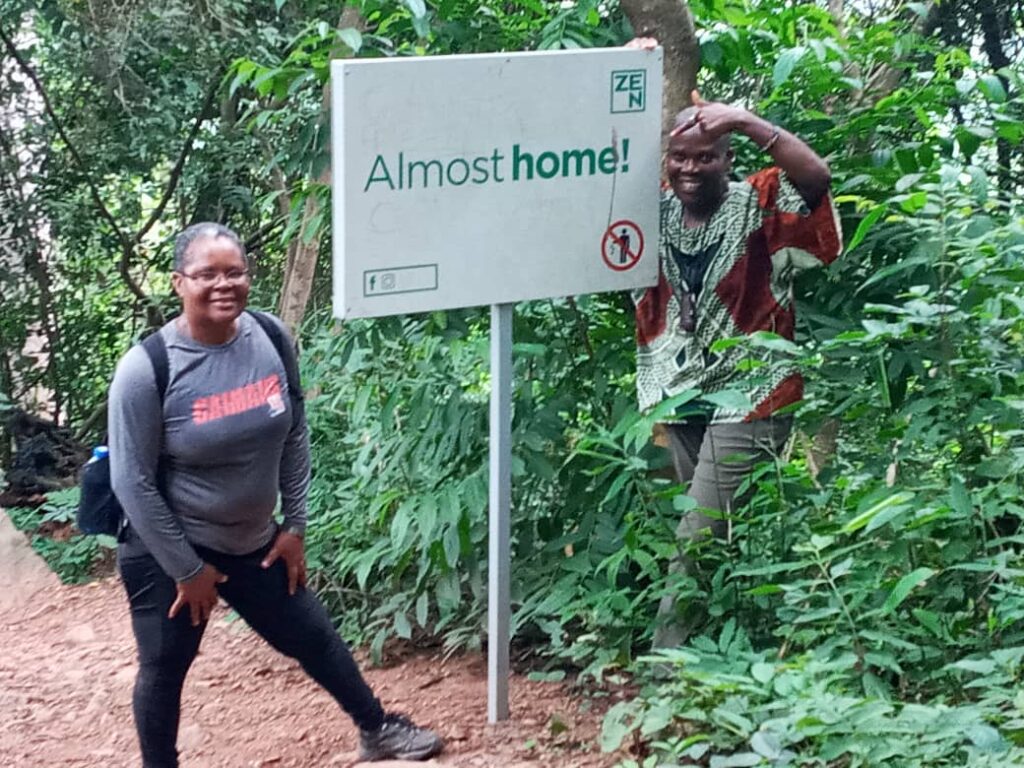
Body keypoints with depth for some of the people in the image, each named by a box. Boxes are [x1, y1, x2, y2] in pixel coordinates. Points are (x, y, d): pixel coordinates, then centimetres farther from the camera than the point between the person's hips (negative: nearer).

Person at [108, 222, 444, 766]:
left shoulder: (271, 340, -9)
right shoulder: (146, 369, -23)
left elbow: (294, 436, 4)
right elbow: (132, 482, -18)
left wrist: (295, 526, 4)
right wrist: (187, 569, -13)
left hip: (254, 541, 5)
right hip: (167, 551, -5)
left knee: (314, 637, 17)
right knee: (164, 668, 9)